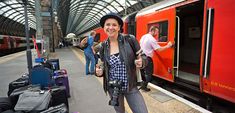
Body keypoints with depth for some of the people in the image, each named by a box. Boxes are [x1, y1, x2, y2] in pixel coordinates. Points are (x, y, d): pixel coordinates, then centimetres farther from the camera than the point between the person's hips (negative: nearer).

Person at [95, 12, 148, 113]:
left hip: (131, 86, -2)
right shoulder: (103, 47, -3)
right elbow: (103, 65, 8)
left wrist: (140, 62, -25)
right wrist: (99, 71, -13)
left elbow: (143, 58, -3)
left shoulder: (130, 40, -11)